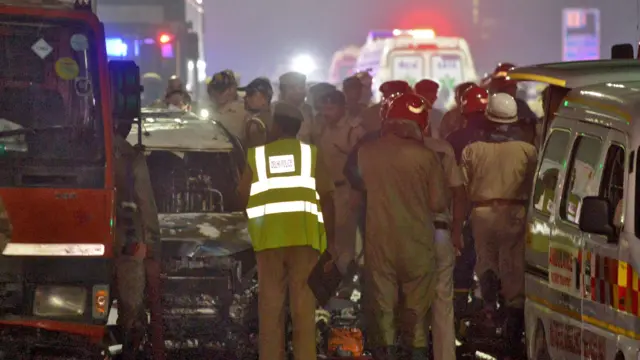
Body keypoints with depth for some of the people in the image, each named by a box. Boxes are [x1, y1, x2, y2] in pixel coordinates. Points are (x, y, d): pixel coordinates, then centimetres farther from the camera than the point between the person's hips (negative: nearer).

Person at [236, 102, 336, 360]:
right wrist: (330, 237, 4)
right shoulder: (310, 153, 6)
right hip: (304, 234, -1)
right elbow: (327, 196, -1)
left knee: (270, 302, 4)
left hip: (268, 237, 1)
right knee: (303, 302, 0)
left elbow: (243, 197, 5)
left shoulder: (256, 155, 8)